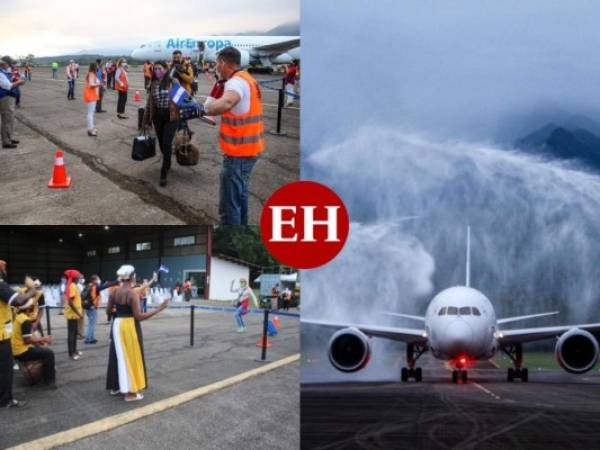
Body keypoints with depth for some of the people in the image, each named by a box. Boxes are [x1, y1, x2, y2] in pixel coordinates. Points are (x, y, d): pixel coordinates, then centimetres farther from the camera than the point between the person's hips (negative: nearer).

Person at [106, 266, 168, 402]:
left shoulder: (114, 291, 1)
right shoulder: (133, 293, -18)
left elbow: (108, 310, 9)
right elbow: (139, 316, -20)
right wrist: (159, 309, -20)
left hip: (117, 324, 7)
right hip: (129, 326, -7)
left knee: (118, 355, 18)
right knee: (131, 357, 3)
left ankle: (115, 387, 28)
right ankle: (131, 392, 7)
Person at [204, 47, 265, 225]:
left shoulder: (236, 82, -21)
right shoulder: (246, 78, 12)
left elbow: (225, 103, -42)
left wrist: (204, 109, -32)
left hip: (238, 152, -10)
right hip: (249, 148, 10)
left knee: (229, 201, -3)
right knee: (240, 193, 24)